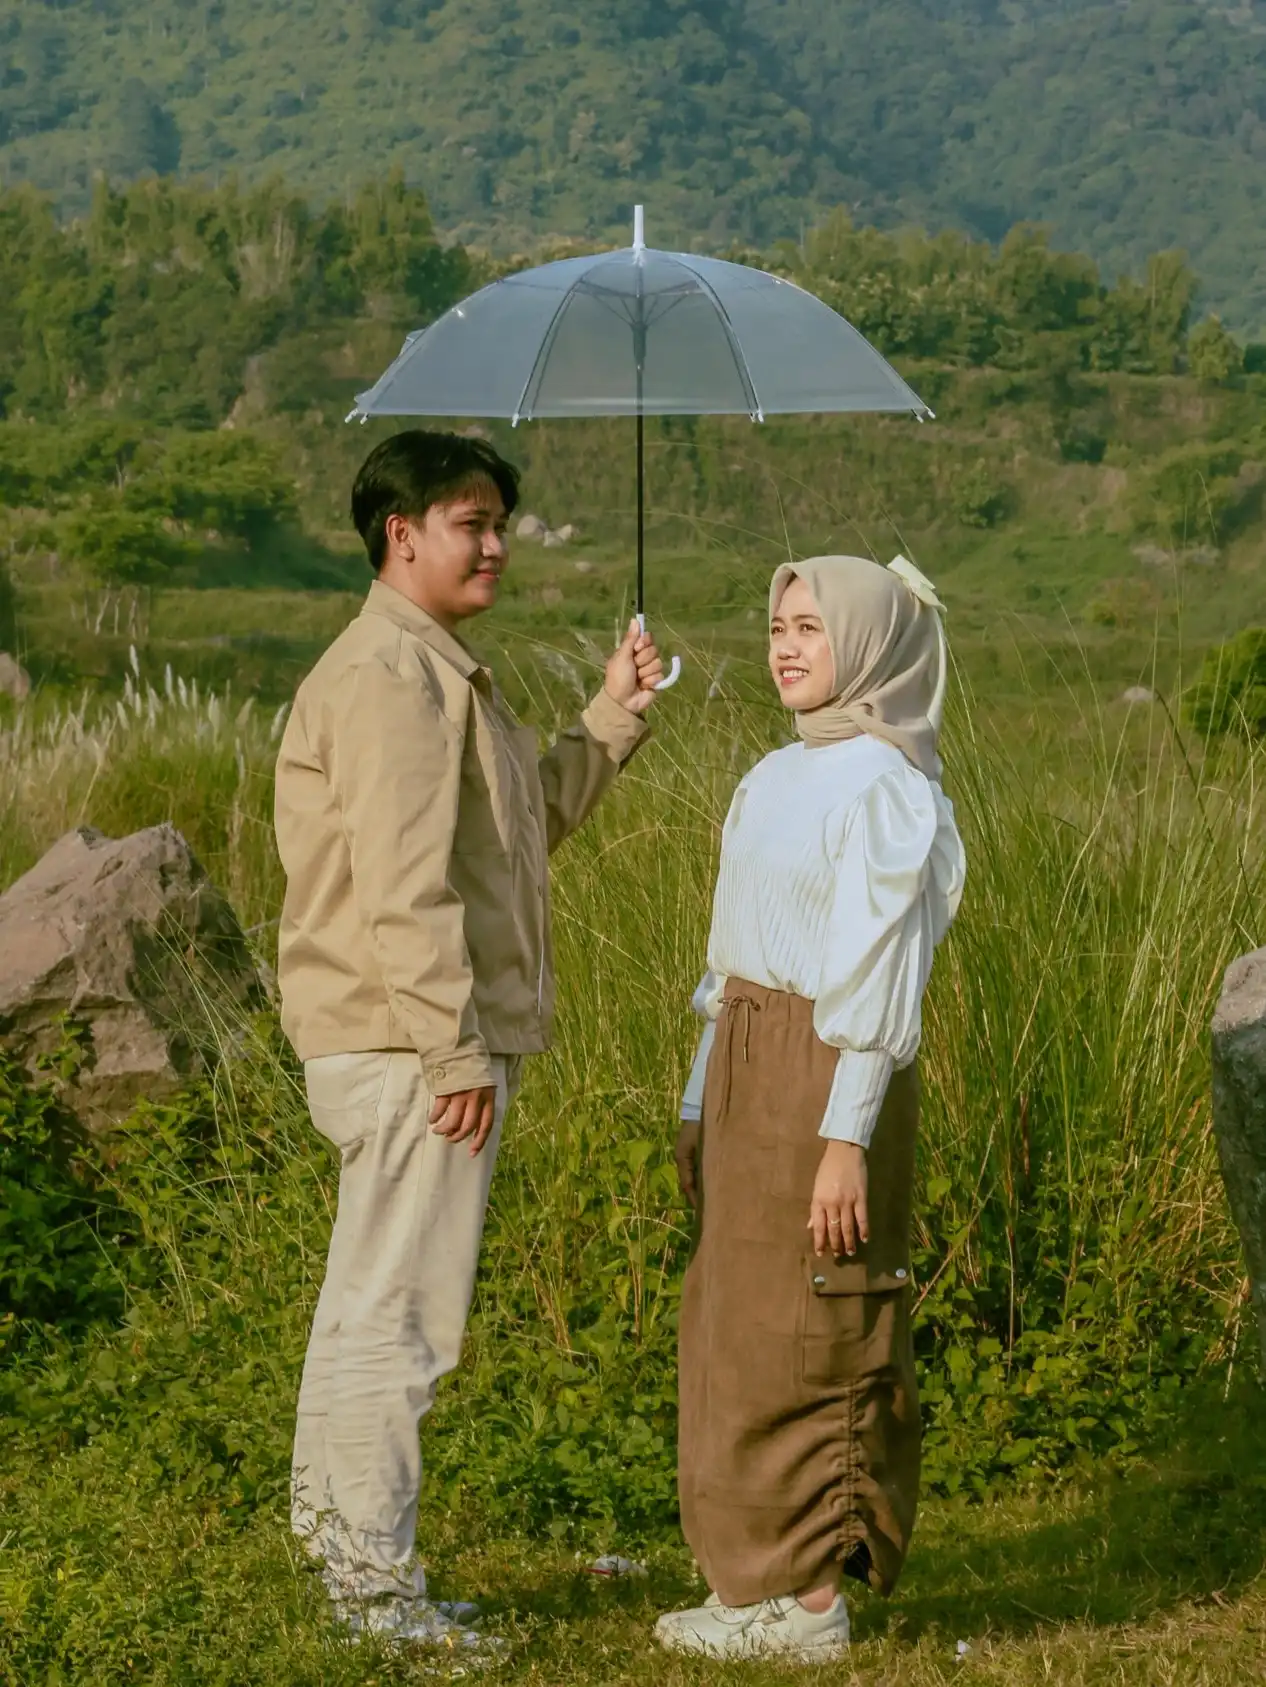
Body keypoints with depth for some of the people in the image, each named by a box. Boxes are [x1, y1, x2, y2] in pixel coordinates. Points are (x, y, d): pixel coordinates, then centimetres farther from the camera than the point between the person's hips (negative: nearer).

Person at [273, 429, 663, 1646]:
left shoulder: (441, 671, 19)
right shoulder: (388, 674, -15)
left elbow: (528, 819, 25)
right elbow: (401, 886, -22)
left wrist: (613, 718, 16)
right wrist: (456, 1050, -24)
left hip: (405, 1047, 11)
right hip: (410, 1045, -11)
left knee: (369, 1302, 18)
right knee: (400, 1311, -6)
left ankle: (338, 1538, 28)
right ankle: (373, 1578, -1)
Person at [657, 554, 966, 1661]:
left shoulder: (881, 782, -13)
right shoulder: (787, 776, 14)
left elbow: (881, 975, -18)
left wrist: (846, 1139, -21)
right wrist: (703, 1109, 17)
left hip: (825, 1081, -9)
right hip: (749, 1069, 9)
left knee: (795, 1341, -4)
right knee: (739, 1329, 12)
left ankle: (806, 1601, 4)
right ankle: (768, 1584, 19)